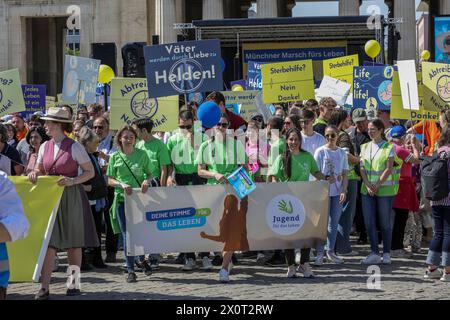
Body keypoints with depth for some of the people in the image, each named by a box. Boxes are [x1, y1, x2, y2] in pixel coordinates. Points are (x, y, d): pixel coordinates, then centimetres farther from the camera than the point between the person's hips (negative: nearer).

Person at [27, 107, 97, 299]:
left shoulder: (74, 147, -7)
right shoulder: (45, 147, 7)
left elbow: (90, 172, -4)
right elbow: (40, 169, 19)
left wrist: (72, 181, -18)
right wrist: (34, 174, -4)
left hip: (71, 197, -3)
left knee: (74, 242, 6)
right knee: (49, 242, -5)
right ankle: (44, 287, -8)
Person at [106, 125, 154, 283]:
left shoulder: (142, 154, 5)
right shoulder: (115, 157, 5)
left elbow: (149, 174, 10)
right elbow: (109, 180, 5)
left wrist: (147, 181, -12)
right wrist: (122, 184, -13)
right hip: (121, 199, 0)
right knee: (127, 234, 1)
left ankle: (142, 259, 31)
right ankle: (130, 270, 7)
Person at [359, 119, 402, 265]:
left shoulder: (389, 147, -1)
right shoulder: (365, 147, 12)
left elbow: (388, 169, -8)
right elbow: (362, 168, 6)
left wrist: (377, 186, -14)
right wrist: (368, 185, -9)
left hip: (385, 189, -4)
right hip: (367, 190, 4)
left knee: (385, 223, 0)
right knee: (369, 222, 0)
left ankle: (386, 253, 8)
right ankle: (374, 253, 4)